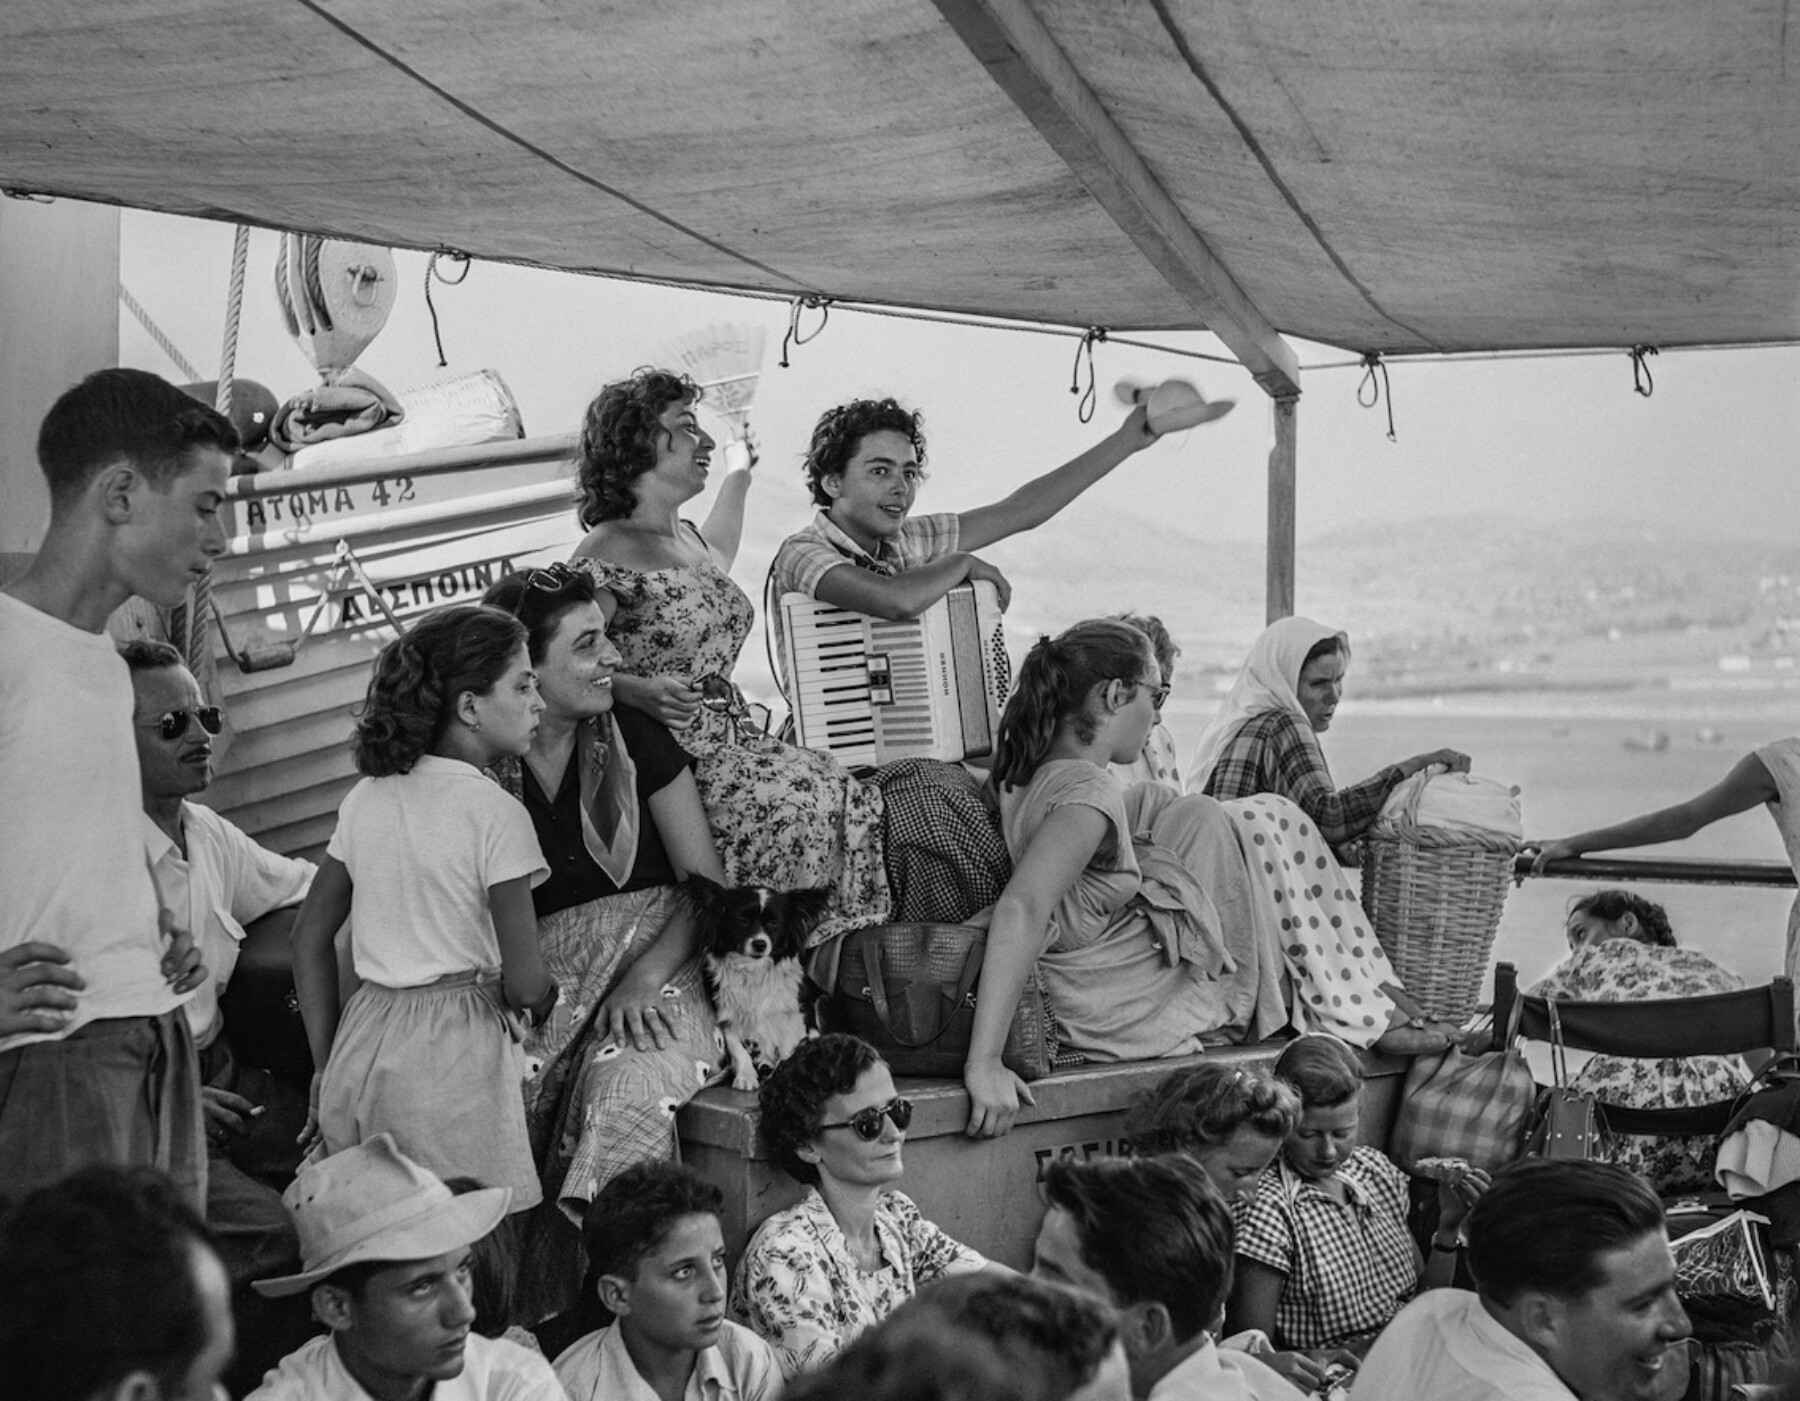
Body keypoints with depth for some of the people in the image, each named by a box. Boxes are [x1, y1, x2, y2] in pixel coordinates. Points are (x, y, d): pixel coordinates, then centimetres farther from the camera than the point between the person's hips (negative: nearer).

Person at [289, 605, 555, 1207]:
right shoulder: (496, 814, -12)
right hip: (454, 1057, -7)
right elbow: (524, 983, -13)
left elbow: (309, 938, 12)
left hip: (360, 1044, 7)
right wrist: (543, 1002, 10)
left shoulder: (367, 797, 7)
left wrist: (326, 1066, 17)